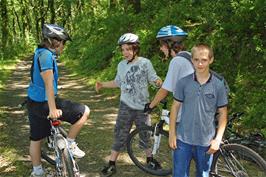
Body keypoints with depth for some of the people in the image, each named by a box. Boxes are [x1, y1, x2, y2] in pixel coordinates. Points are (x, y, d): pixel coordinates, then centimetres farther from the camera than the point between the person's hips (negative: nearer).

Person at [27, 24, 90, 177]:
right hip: (44, 103, -10)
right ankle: (69, 144, 7)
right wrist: (52, 109, -26)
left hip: (33, 102, 10)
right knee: (84, 111, -4)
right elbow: (48, 84, -24)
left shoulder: (40, 53, 13)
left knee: (36, 138, 20)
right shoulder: (46, 55, -18)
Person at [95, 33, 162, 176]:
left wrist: (159, 82, -28)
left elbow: (154, 79, -6)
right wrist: (102, 84, 4)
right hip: (126, 106, 2)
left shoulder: (145, 63, -8)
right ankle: (112, 164, 11)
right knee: (120, 134, 2)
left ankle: (149, 158, 34)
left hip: (142, 106, -1)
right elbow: (118, 82, 15)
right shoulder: (121, 65, 2)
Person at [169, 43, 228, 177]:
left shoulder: (219, 85, -5)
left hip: (206, 142, 0)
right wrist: (172, 133, -1)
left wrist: (218, 138, -6)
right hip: (183, 140, 0)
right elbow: (175, 107, 2)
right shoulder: (183, 82, -4)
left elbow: (223, 113, 0)